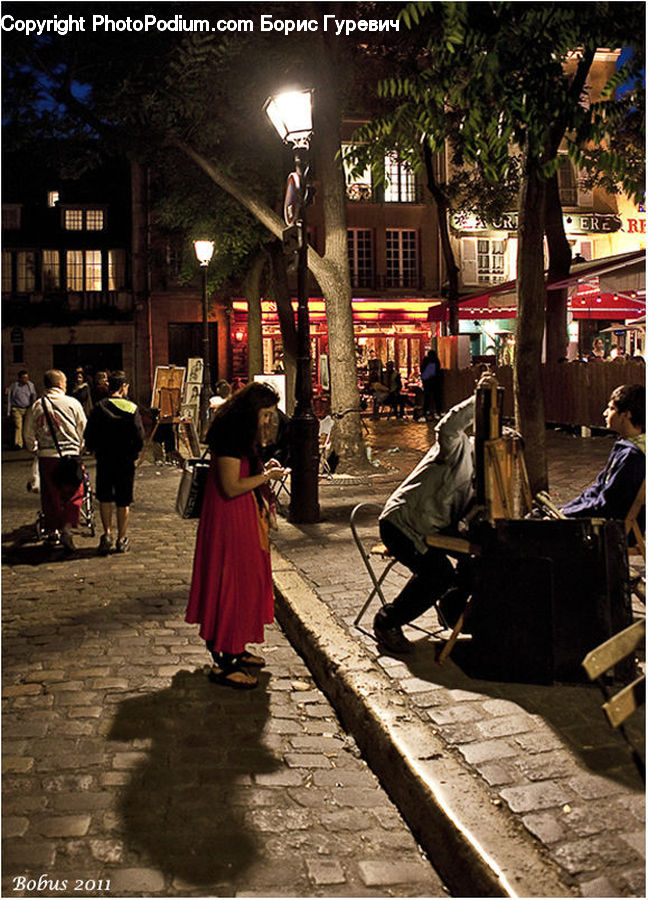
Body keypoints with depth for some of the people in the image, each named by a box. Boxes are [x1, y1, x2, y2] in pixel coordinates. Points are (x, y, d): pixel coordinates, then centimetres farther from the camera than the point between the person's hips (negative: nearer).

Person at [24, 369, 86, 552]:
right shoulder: (72, 403, -3)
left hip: (46, 456, 2)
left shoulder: (36, 406, 3)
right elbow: (83, 429, 3)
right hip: (70, 454, -2)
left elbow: (29, 434, 8)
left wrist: (34, 449, 26)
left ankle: (52, 532, 19)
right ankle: (67, 526, -12)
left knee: (50, 496, 13)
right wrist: (80, 447, 19)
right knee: (74, 494, 6)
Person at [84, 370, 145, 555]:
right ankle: (122, 540, 13)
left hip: (104, 459, 1)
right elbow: (139, 437, -10)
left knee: (105, 499, 15)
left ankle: (107, 533, 2)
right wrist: (133, 454, 6)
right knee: (123, 502, 8)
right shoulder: (132, 408, -8)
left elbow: (89, 435, -2)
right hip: (126, 461, -1)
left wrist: (94, 450, 15)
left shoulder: (99, 408, -4)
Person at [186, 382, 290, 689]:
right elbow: (231, 487, -24)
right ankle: (223, 663, 1)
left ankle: (233, 649, 28)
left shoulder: (243, 433, 12)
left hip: (244, 516, 11)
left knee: (248, 580, 16)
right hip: (230, 519, -11)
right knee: (233, 582, -6)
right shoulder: (231, 435, -21)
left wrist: (264, 469, 8)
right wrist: (266, 476, -15)